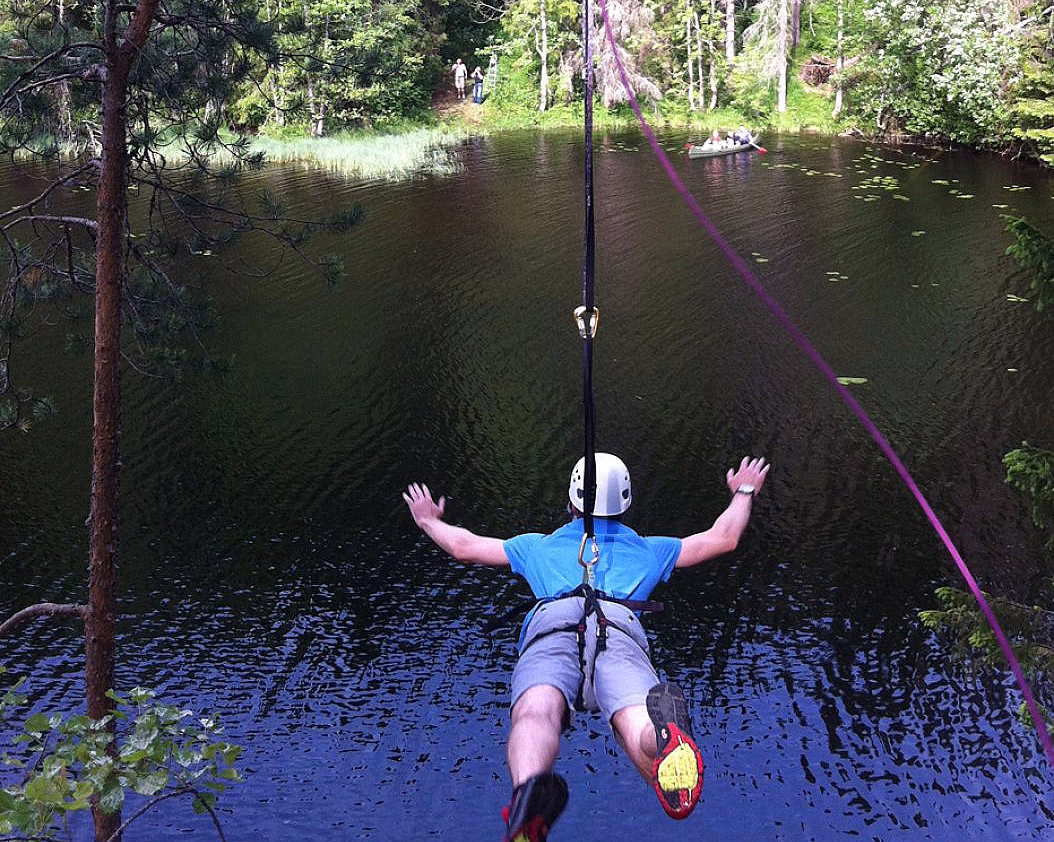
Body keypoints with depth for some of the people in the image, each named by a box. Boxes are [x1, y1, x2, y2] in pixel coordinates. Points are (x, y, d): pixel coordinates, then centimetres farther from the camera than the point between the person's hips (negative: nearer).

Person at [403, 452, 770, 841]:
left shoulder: (540, 546, 39)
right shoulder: (648, 549, 39)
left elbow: (464, 546, 45)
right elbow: (724, 538, 45)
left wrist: (428, 521, 66)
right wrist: (743, 494, 64)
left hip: (552, 625, 0)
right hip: (620, 629, 0)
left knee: (536, 710, -29)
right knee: (635, 721, -27)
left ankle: (530, 792, -64)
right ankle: (666, 734, -66)